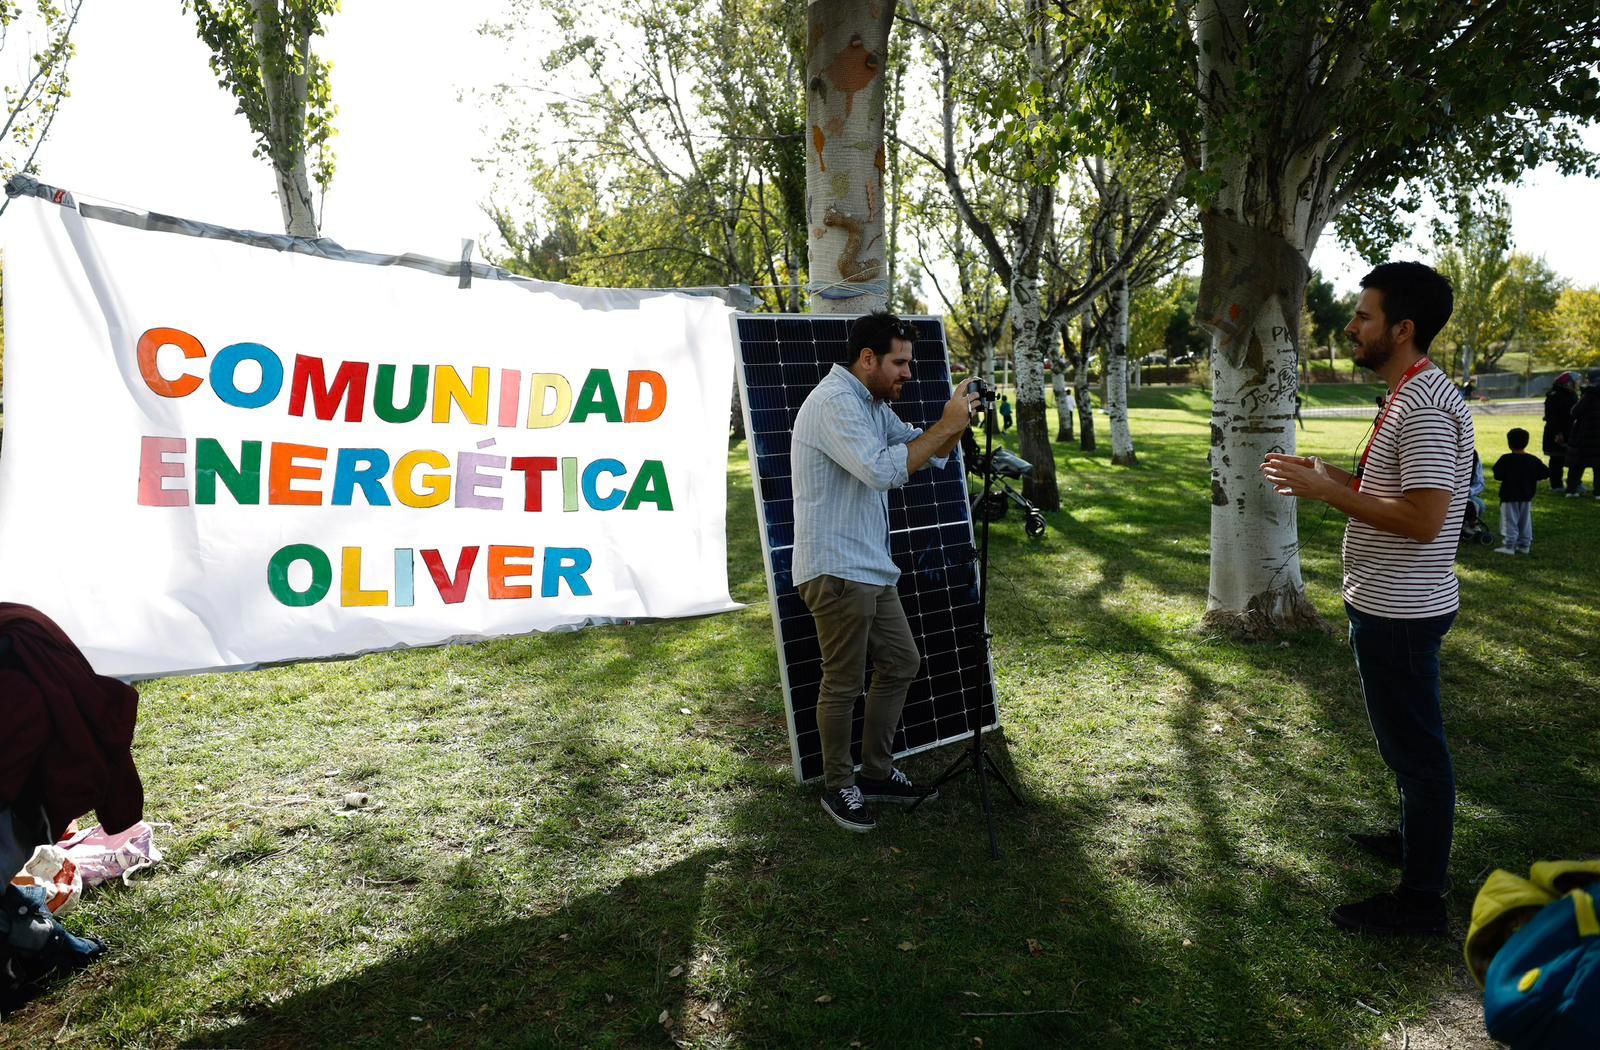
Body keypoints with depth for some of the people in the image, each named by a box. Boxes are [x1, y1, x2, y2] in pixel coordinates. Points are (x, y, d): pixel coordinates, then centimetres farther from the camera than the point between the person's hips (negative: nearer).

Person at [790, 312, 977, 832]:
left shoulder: (875, 405, 14)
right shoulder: (833, 402, -17)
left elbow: (927, 453, 18)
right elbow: (883, 471, -28)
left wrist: (956, 424, -2)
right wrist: (947, 425, -22)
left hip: (872, 568, 10)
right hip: (837, 570, -10)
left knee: (901, 663, 17)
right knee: (844, 683, 1)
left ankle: (876, 772, 29)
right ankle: (838, 786, 18)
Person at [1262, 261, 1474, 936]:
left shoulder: (1424, 406, -22)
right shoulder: (1410, 397, 11)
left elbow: (1424, 520, -28)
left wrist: (1328, 492, -22)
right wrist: (1332, 479, 8)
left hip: (1399, 612, -11)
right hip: (1389, 605, 11)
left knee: (1415, 746, 0)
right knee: (1407, 740, 24)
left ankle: (1421, 899, 12)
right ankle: (1417, 841, 42)